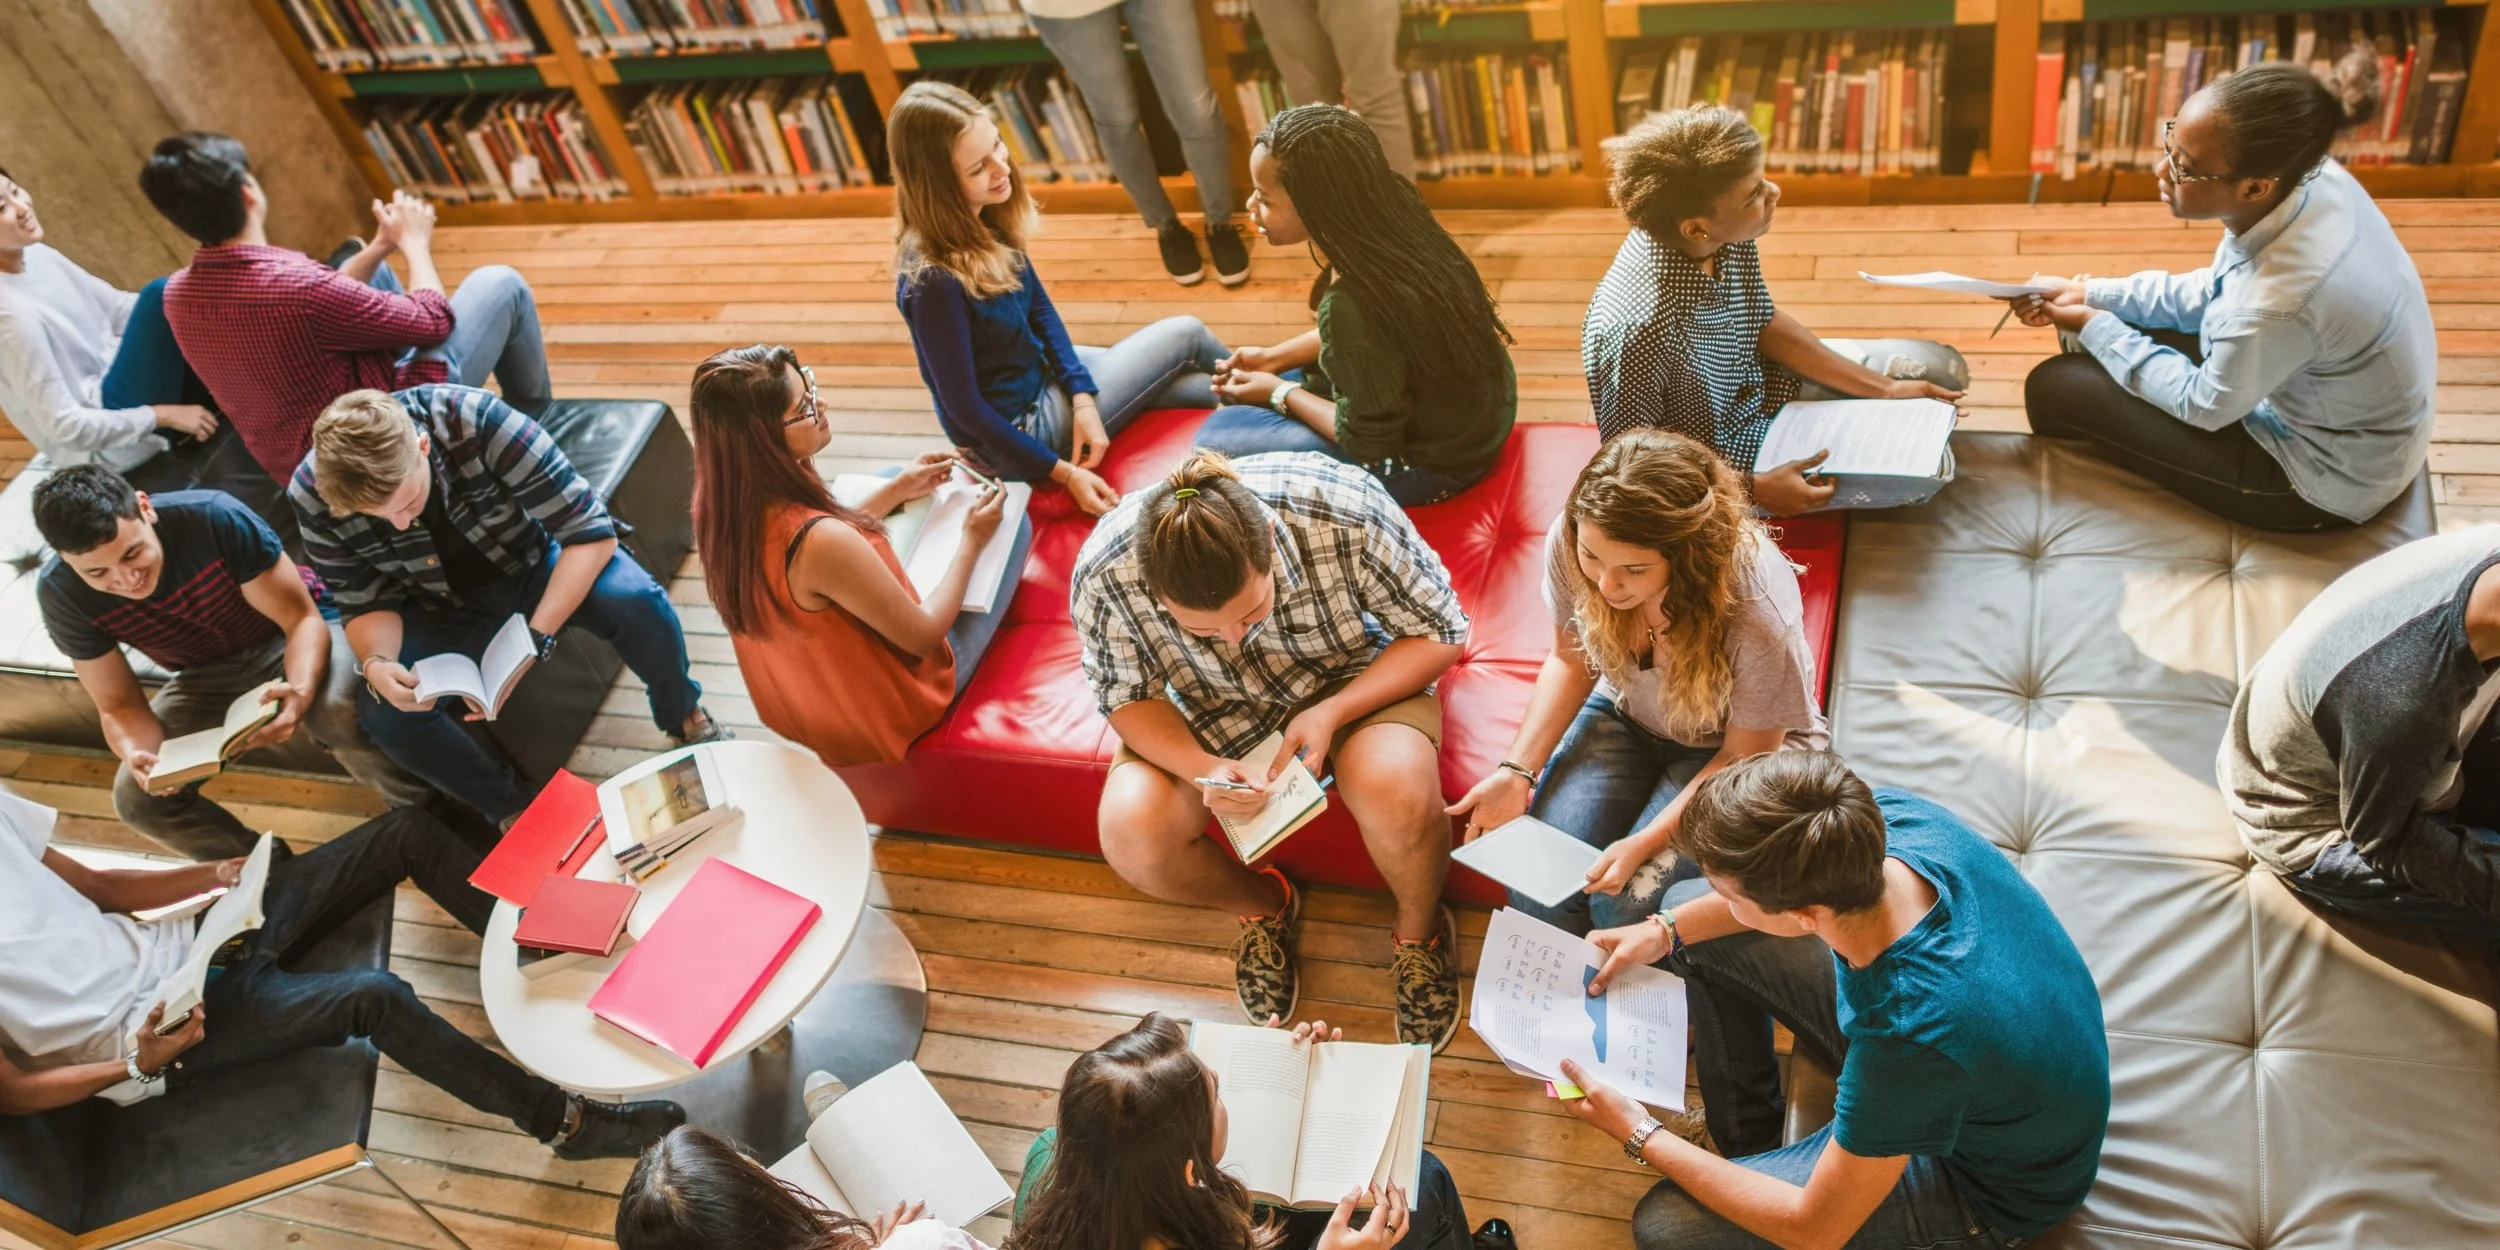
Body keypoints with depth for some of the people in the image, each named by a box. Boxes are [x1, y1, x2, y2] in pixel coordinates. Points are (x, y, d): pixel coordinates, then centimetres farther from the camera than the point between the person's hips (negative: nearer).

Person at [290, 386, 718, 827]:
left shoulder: (480, 422, -34)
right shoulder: (312, 497, -24)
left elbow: (591, 532, -29)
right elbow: (367, 604, -9)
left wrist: (535, 639, -38)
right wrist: (374, 663, -32)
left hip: (535, 561, -2)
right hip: (444, 606, 2)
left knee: (635, 602, -31)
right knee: (383, 711, -23)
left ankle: (683, 716, 1)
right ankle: (514, 806, 3)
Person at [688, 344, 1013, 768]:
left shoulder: (724, 503, -17)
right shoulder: (821, 542, -40)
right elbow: (922, 636, -24)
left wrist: (897, 490, 8)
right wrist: (972, 542, -11)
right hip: (889, 713, -6)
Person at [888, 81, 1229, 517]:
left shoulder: (984, 219, -10)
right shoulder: (933, 281, -33)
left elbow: (1040, 308, 2)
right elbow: (962, 404, -25)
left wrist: (1083, 399, -10)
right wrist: (1063, 472, -19)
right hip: (1016, 432, -7)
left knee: (1212, 389, 6)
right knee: (1185, 335, 0)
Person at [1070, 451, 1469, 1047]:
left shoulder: (1349, 516, -34)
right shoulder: (1105, 574, -29)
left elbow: (1439, 633, -16)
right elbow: (1127, 697, -10)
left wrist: (1333, 713, -29)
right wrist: (1200, 768, -29)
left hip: (1355, 679, -1)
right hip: (1212, 708, 2)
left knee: (1398, 793, -33)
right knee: (1132, 840, -23)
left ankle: (1420, 929, 3)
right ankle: (1262, 906, 12)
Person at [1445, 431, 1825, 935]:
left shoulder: (1759, 614, -37)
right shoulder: (1570, 542, -26)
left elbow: (1745, 758, -18)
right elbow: (1572, 660, -5)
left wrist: (1646, 842, -28)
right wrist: (1518, 771, -16)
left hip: (1724, 747, -3)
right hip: (1626, 715, 3)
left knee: (1627, 901, -22)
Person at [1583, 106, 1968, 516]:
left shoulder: (1729, 238, -20)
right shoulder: (1639, 327, -42)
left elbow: (1764, 324, 0)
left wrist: (1886, 388, 1)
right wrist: (1752, 489, -27)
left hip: (1755, 388, 7)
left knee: (1944, 371, 12)